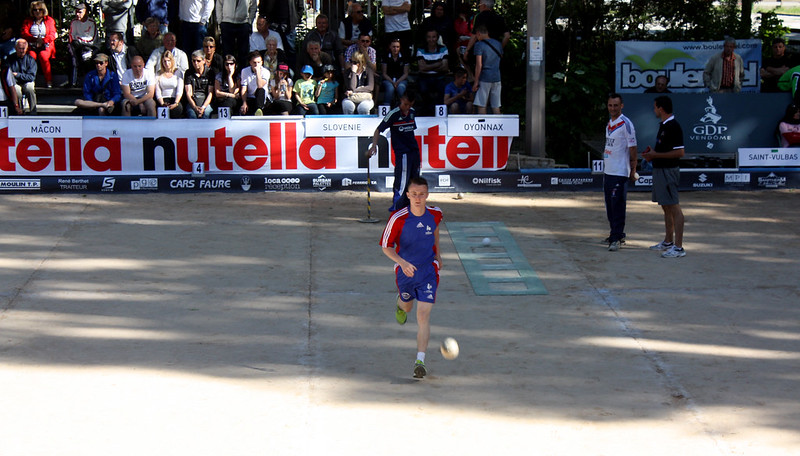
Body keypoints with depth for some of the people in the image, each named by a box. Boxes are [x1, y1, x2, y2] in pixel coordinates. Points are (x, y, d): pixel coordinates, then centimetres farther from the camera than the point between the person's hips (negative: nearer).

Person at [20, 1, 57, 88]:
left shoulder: (49, 20, 13)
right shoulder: (28, 21, 16)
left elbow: (52, 35, 2)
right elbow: (24, 34, 2)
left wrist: (42, 40, -18)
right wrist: (36, 39, -15)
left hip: (45, 46, -1)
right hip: (31, 46, 1)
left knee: (43, 55, -34)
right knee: (31, 56, -34)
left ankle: (48, 81, -27)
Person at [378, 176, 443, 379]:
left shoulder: (435, 214, -10)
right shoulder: (398, 218, -20)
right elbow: (386, 246, -14)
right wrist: (402, 262, -30)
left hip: (428, 271, 0)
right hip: (405, 270, 0)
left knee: (424, 315, -11)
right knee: (407, 307, 23)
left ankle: (420, 360, -12)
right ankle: (400, 303, 63)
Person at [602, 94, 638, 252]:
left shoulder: (626, 124, -11)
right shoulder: (609, 123, 14)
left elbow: (632, 149, -10)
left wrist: (633, 170, -11)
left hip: (620, 172, -9)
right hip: (607, 171, 9)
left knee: (617, 206, -8)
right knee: (609, 205, 13)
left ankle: (616, 238, -7)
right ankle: (616, 234, 24)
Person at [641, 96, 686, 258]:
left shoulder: (673, 126, -17)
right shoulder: (663, 125, 14)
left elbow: (679, 152, -21)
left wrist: (656, 155, -19)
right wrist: (652, 153, 9)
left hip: (668, 170, -11)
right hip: (660, 170, 11)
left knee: (674, 208, -9)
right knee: (666, 208, 18)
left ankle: (678, 247, -10)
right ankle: (668, 242, 28)